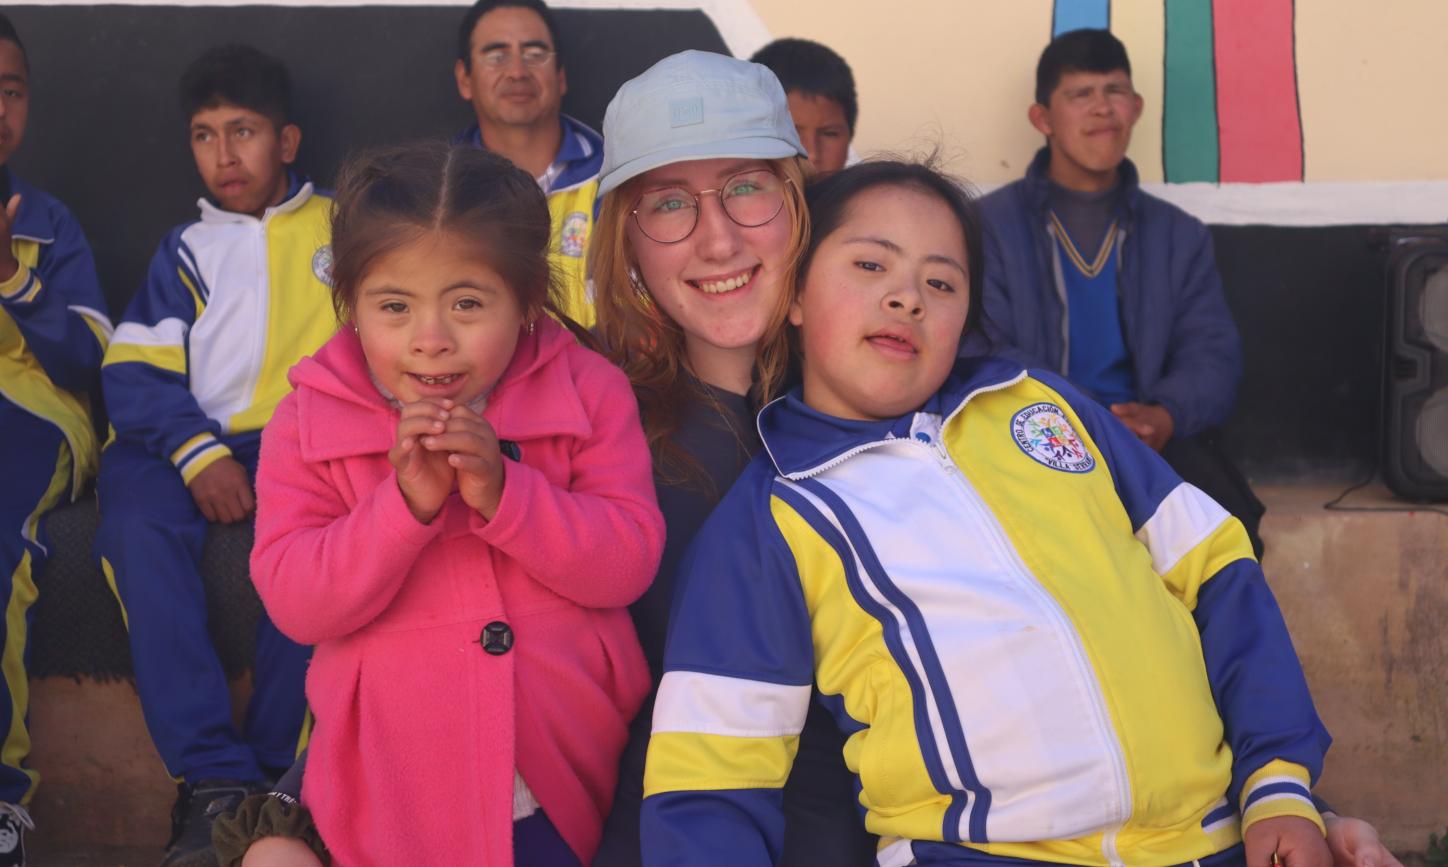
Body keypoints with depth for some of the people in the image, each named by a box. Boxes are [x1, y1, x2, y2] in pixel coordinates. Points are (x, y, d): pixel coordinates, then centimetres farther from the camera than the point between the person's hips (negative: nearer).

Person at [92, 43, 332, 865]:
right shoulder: (187, 250, 23)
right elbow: (135, 372, 9)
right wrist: (198, 454, -11)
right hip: (198, 441, 2)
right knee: (140, 525, -31)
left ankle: (275, 774, -26)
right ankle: (213, 778, -31)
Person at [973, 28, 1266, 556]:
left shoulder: (1180, 235, 19)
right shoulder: (991, 225, 8)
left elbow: (1214, 353, 8)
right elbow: (982, 355, -3)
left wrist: (1167, 415, -17)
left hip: (1153, 438, 3)